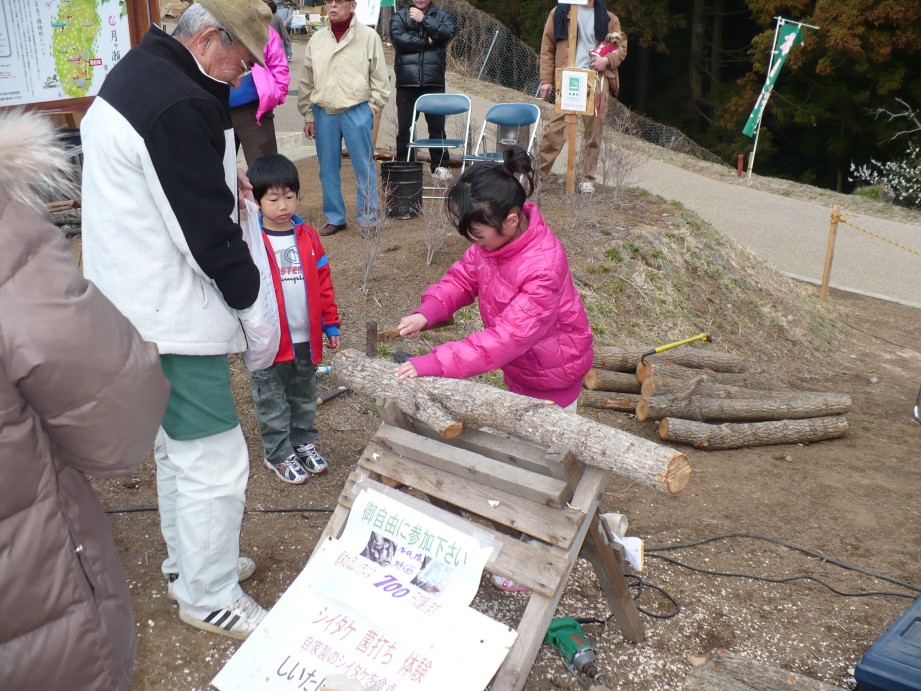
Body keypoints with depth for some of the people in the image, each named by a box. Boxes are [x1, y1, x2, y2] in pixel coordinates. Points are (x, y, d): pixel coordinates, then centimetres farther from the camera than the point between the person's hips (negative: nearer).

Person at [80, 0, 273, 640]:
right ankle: (210, 598, 19)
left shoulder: (135, 73, 11)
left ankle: (186, 563, 42)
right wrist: (251, 297, -8)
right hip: (172, 316, -11)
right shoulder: (179, 107, -24)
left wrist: (221, 174, 11)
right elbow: (210, 234, -22)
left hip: (136, 303, 11)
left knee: (178, 442, 24)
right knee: (215, 463, 1)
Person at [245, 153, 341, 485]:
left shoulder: (308, 236, 2)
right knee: (272, 402, 11)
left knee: (304, 397, 20)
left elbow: (323, 282, 7)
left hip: (307, 339, 4)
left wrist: (330, 323, 7)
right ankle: (279, 454, 25)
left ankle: (304, 443, 37)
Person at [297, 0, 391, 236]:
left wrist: (369, 109, -5)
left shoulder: (368, 36, -3)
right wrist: (308, 115, 9)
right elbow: (307, 81, 12)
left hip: (356, 112, -4)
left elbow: (380, 79, 0)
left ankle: (368, 219, 13)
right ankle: (334, 218, 22)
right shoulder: (317, 39, 7)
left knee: (364, 168, 2)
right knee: (328, 169, 9)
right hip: (323, 113, 4)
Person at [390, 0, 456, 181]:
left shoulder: (442, 15, 12)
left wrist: (423, 19, -10)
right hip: (406, 82, 0)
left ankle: (440, 166, 14)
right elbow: (399, 39, -9)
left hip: (433, 82, 0)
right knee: (404, 127, 3)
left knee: (437, 126, 4)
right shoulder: (399, 16, 9)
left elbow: (447, 33, -9)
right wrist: (427, 42, -5)